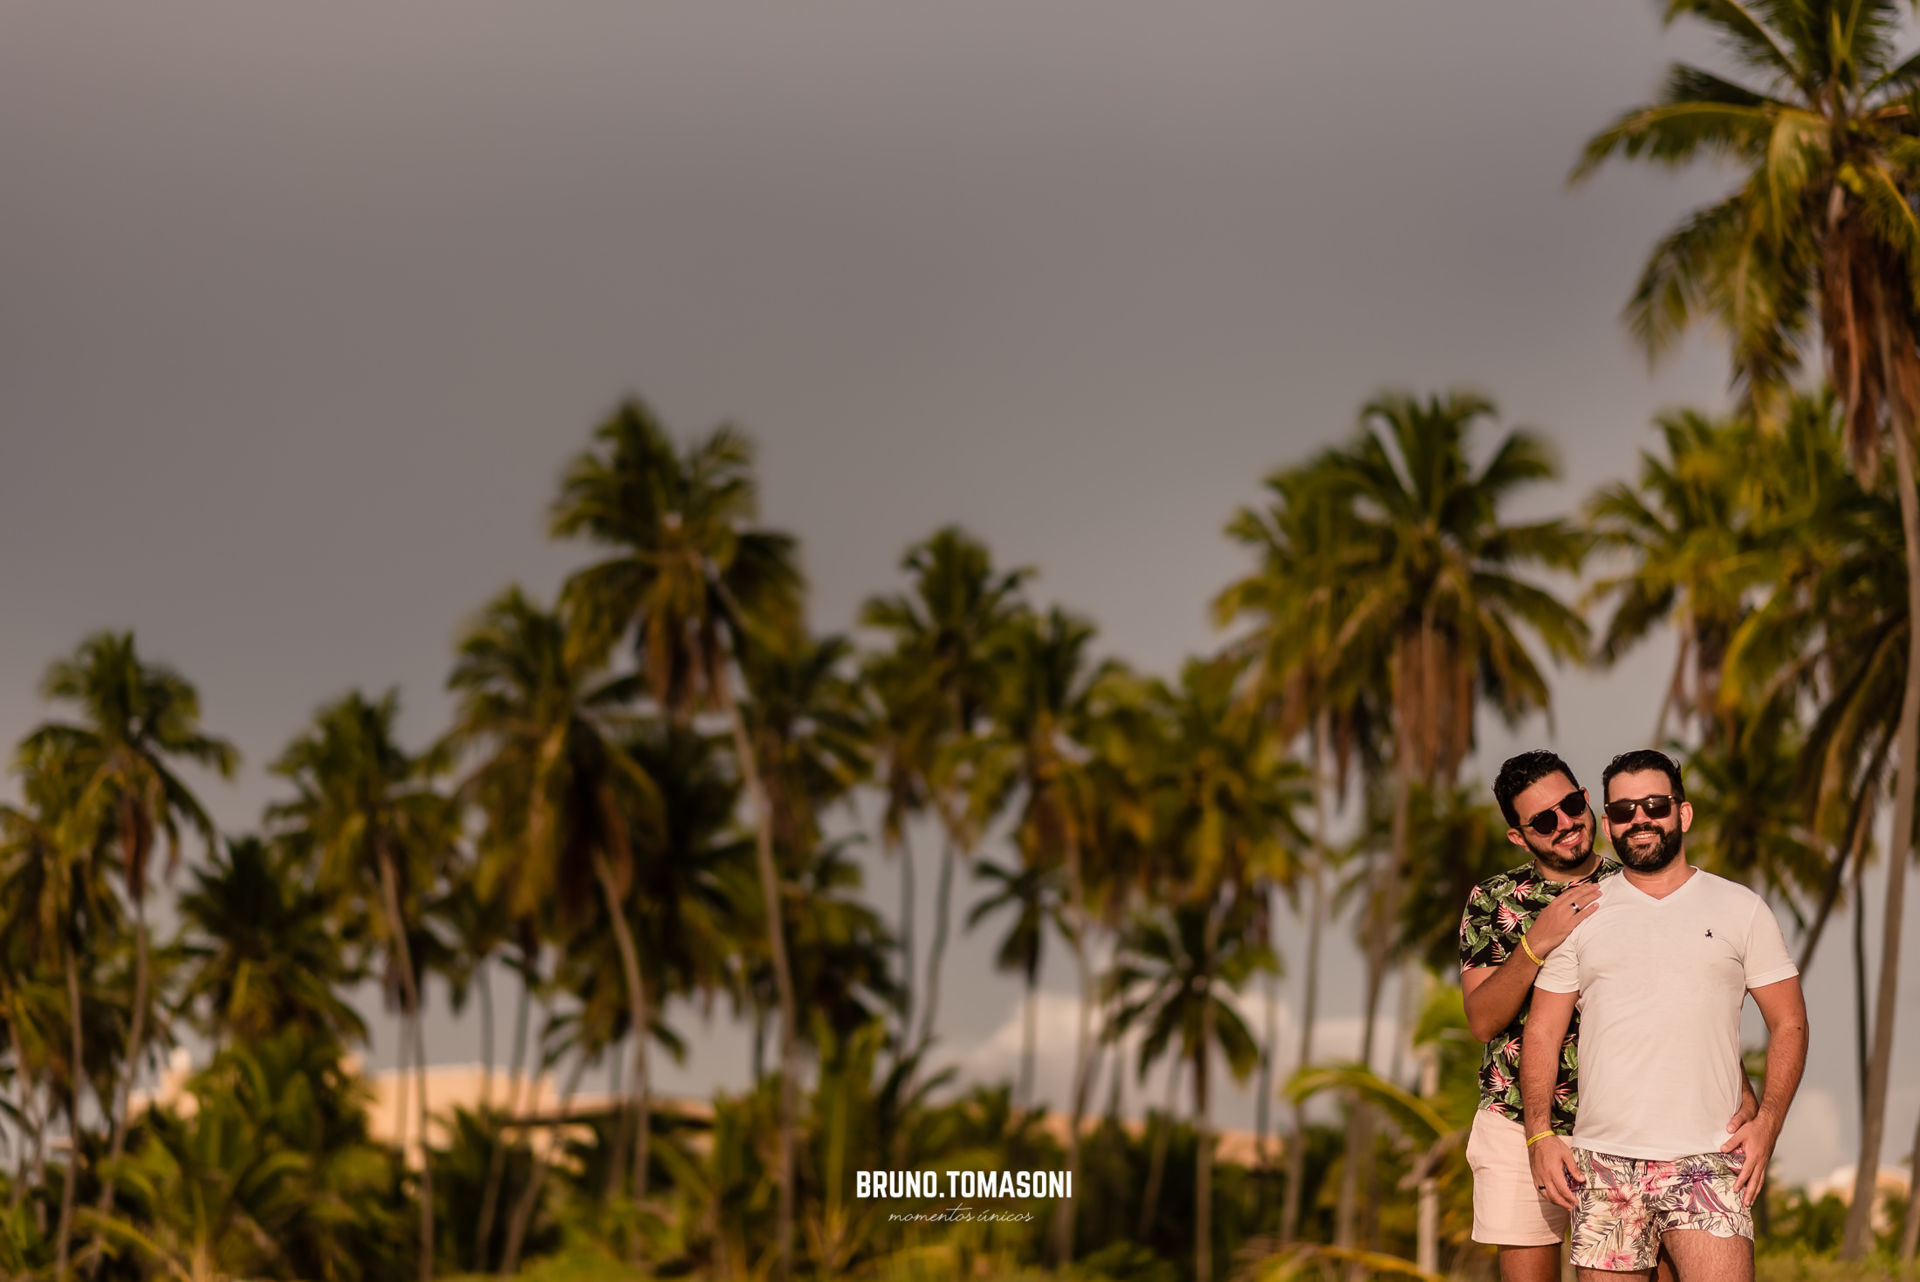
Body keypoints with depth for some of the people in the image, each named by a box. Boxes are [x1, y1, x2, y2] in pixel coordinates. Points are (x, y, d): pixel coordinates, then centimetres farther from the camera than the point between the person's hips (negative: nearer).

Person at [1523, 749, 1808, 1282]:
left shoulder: (1740, 909, 10)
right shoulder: (1579, 916, 13)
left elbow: (1788, 1023, 10)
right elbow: (1542, 1033, 12)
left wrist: (1766, 1122, -4)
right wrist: (1539, 1134, 0)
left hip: (1707, 1160, -2)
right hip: (1602, 1159, 2)